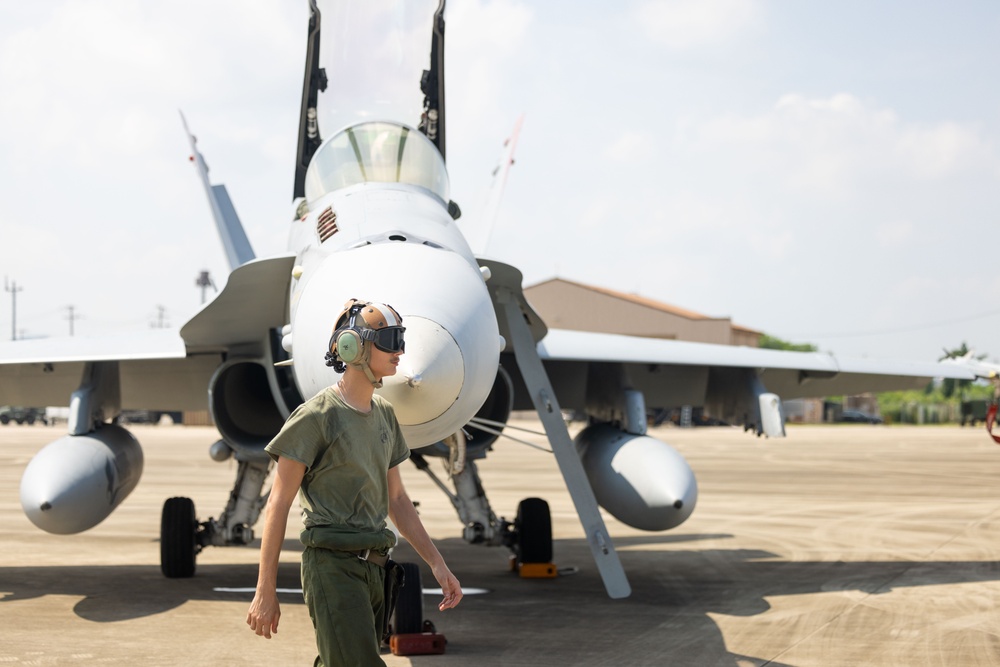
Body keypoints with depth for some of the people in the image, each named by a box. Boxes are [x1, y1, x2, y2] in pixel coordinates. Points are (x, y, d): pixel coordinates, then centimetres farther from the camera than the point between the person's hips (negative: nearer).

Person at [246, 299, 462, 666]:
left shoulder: (384, 414, 14)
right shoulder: (317, 415, -9)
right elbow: (278, 504, -9)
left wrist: (437, 563, 15)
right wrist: (265, 592, -11)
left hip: (372, 567, 8)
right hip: (333, 566, -8)